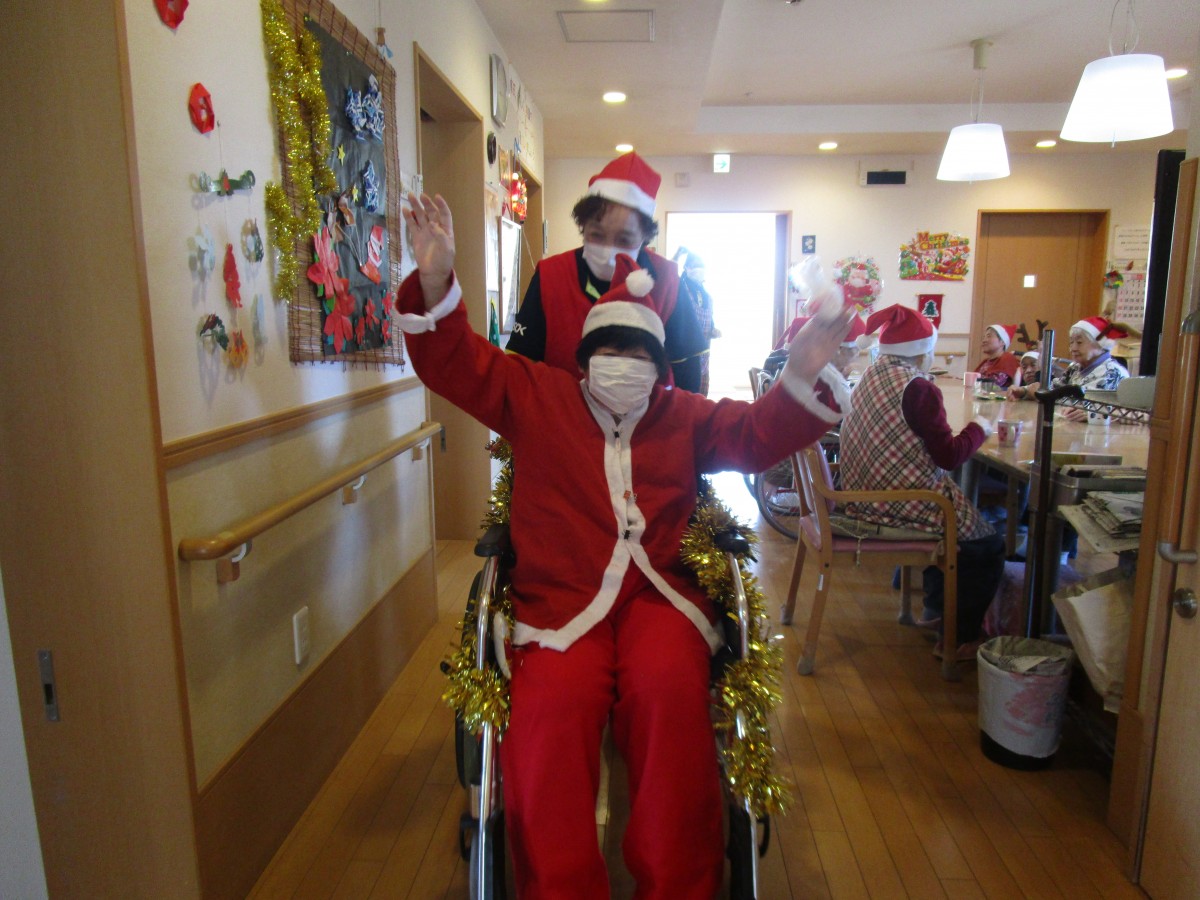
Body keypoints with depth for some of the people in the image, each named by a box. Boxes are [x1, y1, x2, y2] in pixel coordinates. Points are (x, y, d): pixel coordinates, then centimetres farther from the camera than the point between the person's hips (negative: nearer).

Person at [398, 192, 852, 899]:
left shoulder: (685, 417, 22)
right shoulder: (536, 399, 16)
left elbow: (760, 432, 15)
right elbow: (455, 362, 9)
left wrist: (803, 377, -5)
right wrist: (436, 282, -8)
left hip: (659, 594, 1)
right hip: (559, 598, -1)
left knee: (671, 691, -31)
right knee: (551, 708, -31)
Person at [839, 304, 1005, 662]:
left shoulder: (871, 376, 7)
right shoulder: (918, 388, -19)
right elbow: (950, 456, -15)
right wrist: (979, 428, 1)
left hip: (865, 495, 9)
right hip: (901, 504, -9)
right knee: (987, 546, 9)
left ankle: (935, 608, 44)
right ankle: (958, 640, 15)